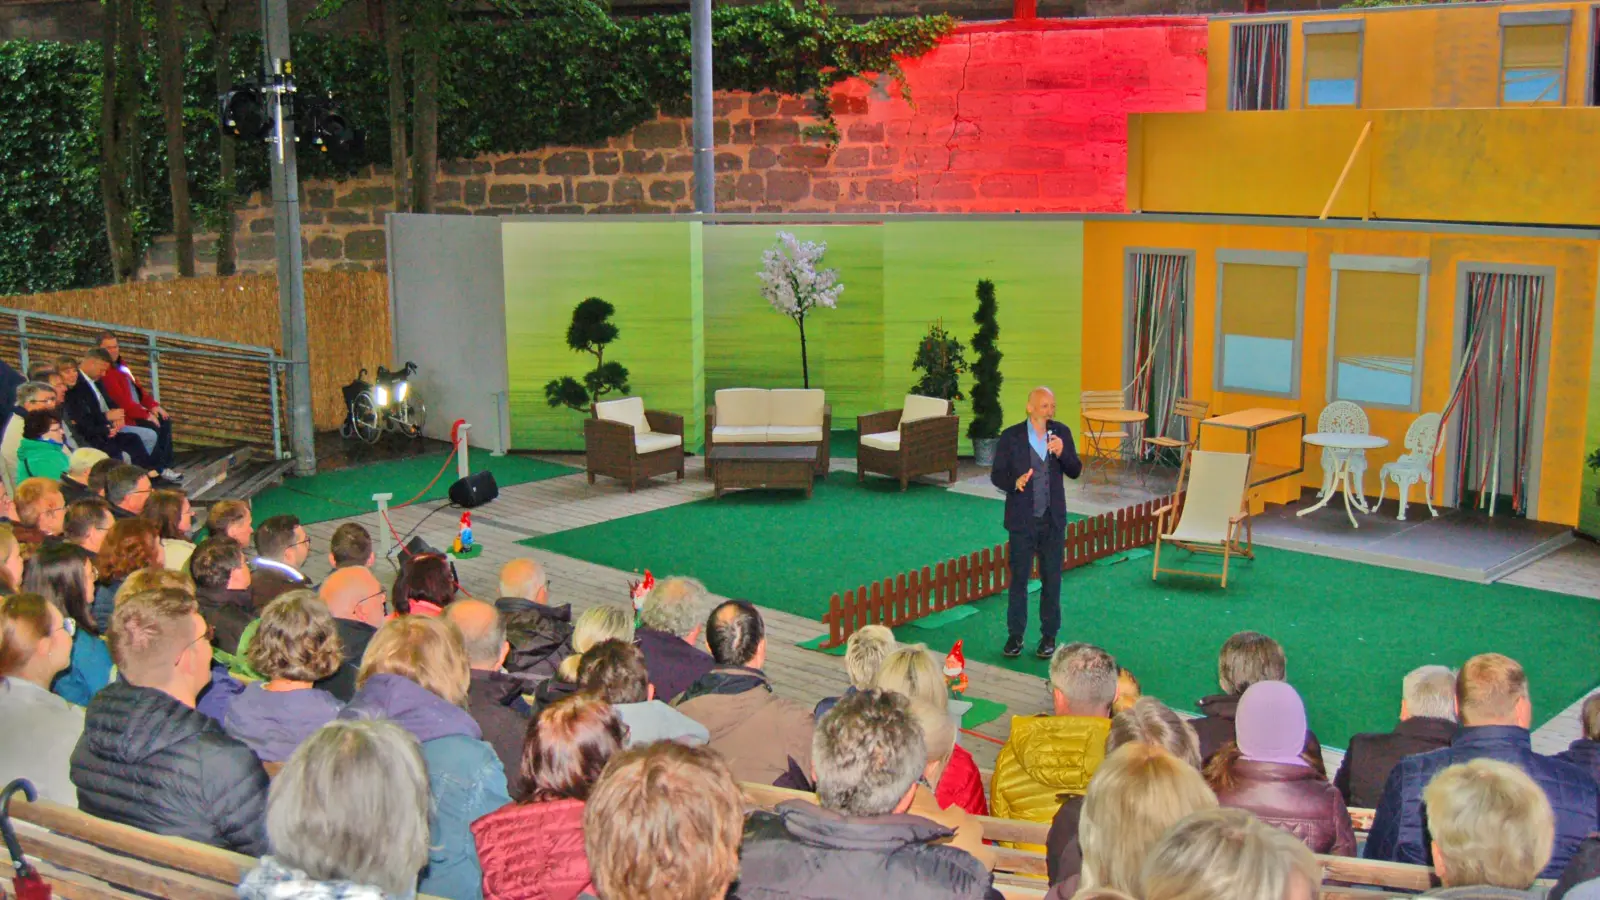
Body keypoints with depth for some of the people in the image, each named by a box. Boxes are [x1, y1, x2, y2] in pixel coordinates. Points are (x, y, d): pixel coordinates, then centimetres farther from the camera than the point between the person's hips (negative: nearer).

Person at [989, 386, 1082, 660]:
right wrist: (1015, 482, -24)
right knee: (1018, 579, 4)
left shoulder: (1062, 432, 1)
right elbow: (996, 474, -3)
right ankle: (1015, 635, 16)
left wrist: (1062, 452, -19)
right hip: (1022, 520, -2)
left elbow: (1075, 471, 0)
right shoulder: (1011, 436, -6)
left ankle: (1049, 636, 19)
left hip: (1053, 520, 2)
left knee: (1052, 580, 8)